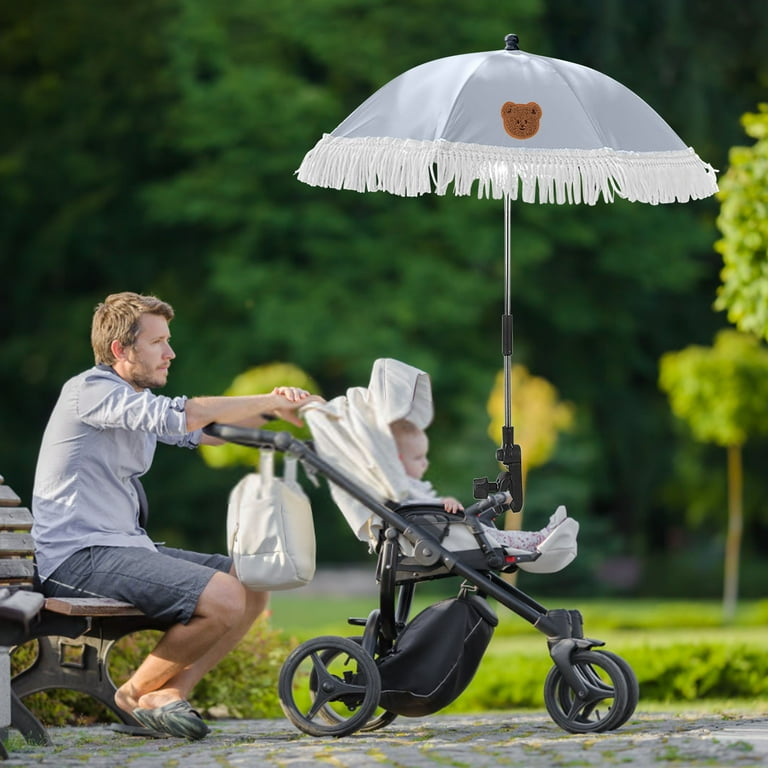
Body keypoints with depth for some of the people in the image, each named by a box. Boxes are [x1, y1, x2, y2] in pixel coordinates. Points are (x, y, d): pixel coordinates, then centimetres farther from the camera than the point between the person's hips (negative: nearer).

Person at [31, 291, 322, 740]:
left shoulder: (138, 401, 21)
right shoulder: (90, 390, -11)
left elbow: (205, 431, 13)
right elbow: (180, 417, -24)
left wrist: (272, 409, -6)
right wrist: (270, 403, -18)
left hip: (125, 548, 10)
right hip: (80, 556, -10)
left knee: (254, 585, 3)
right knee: (223, 598, -23)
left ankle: (170, 694, -1)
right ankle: (136, 693, -5)